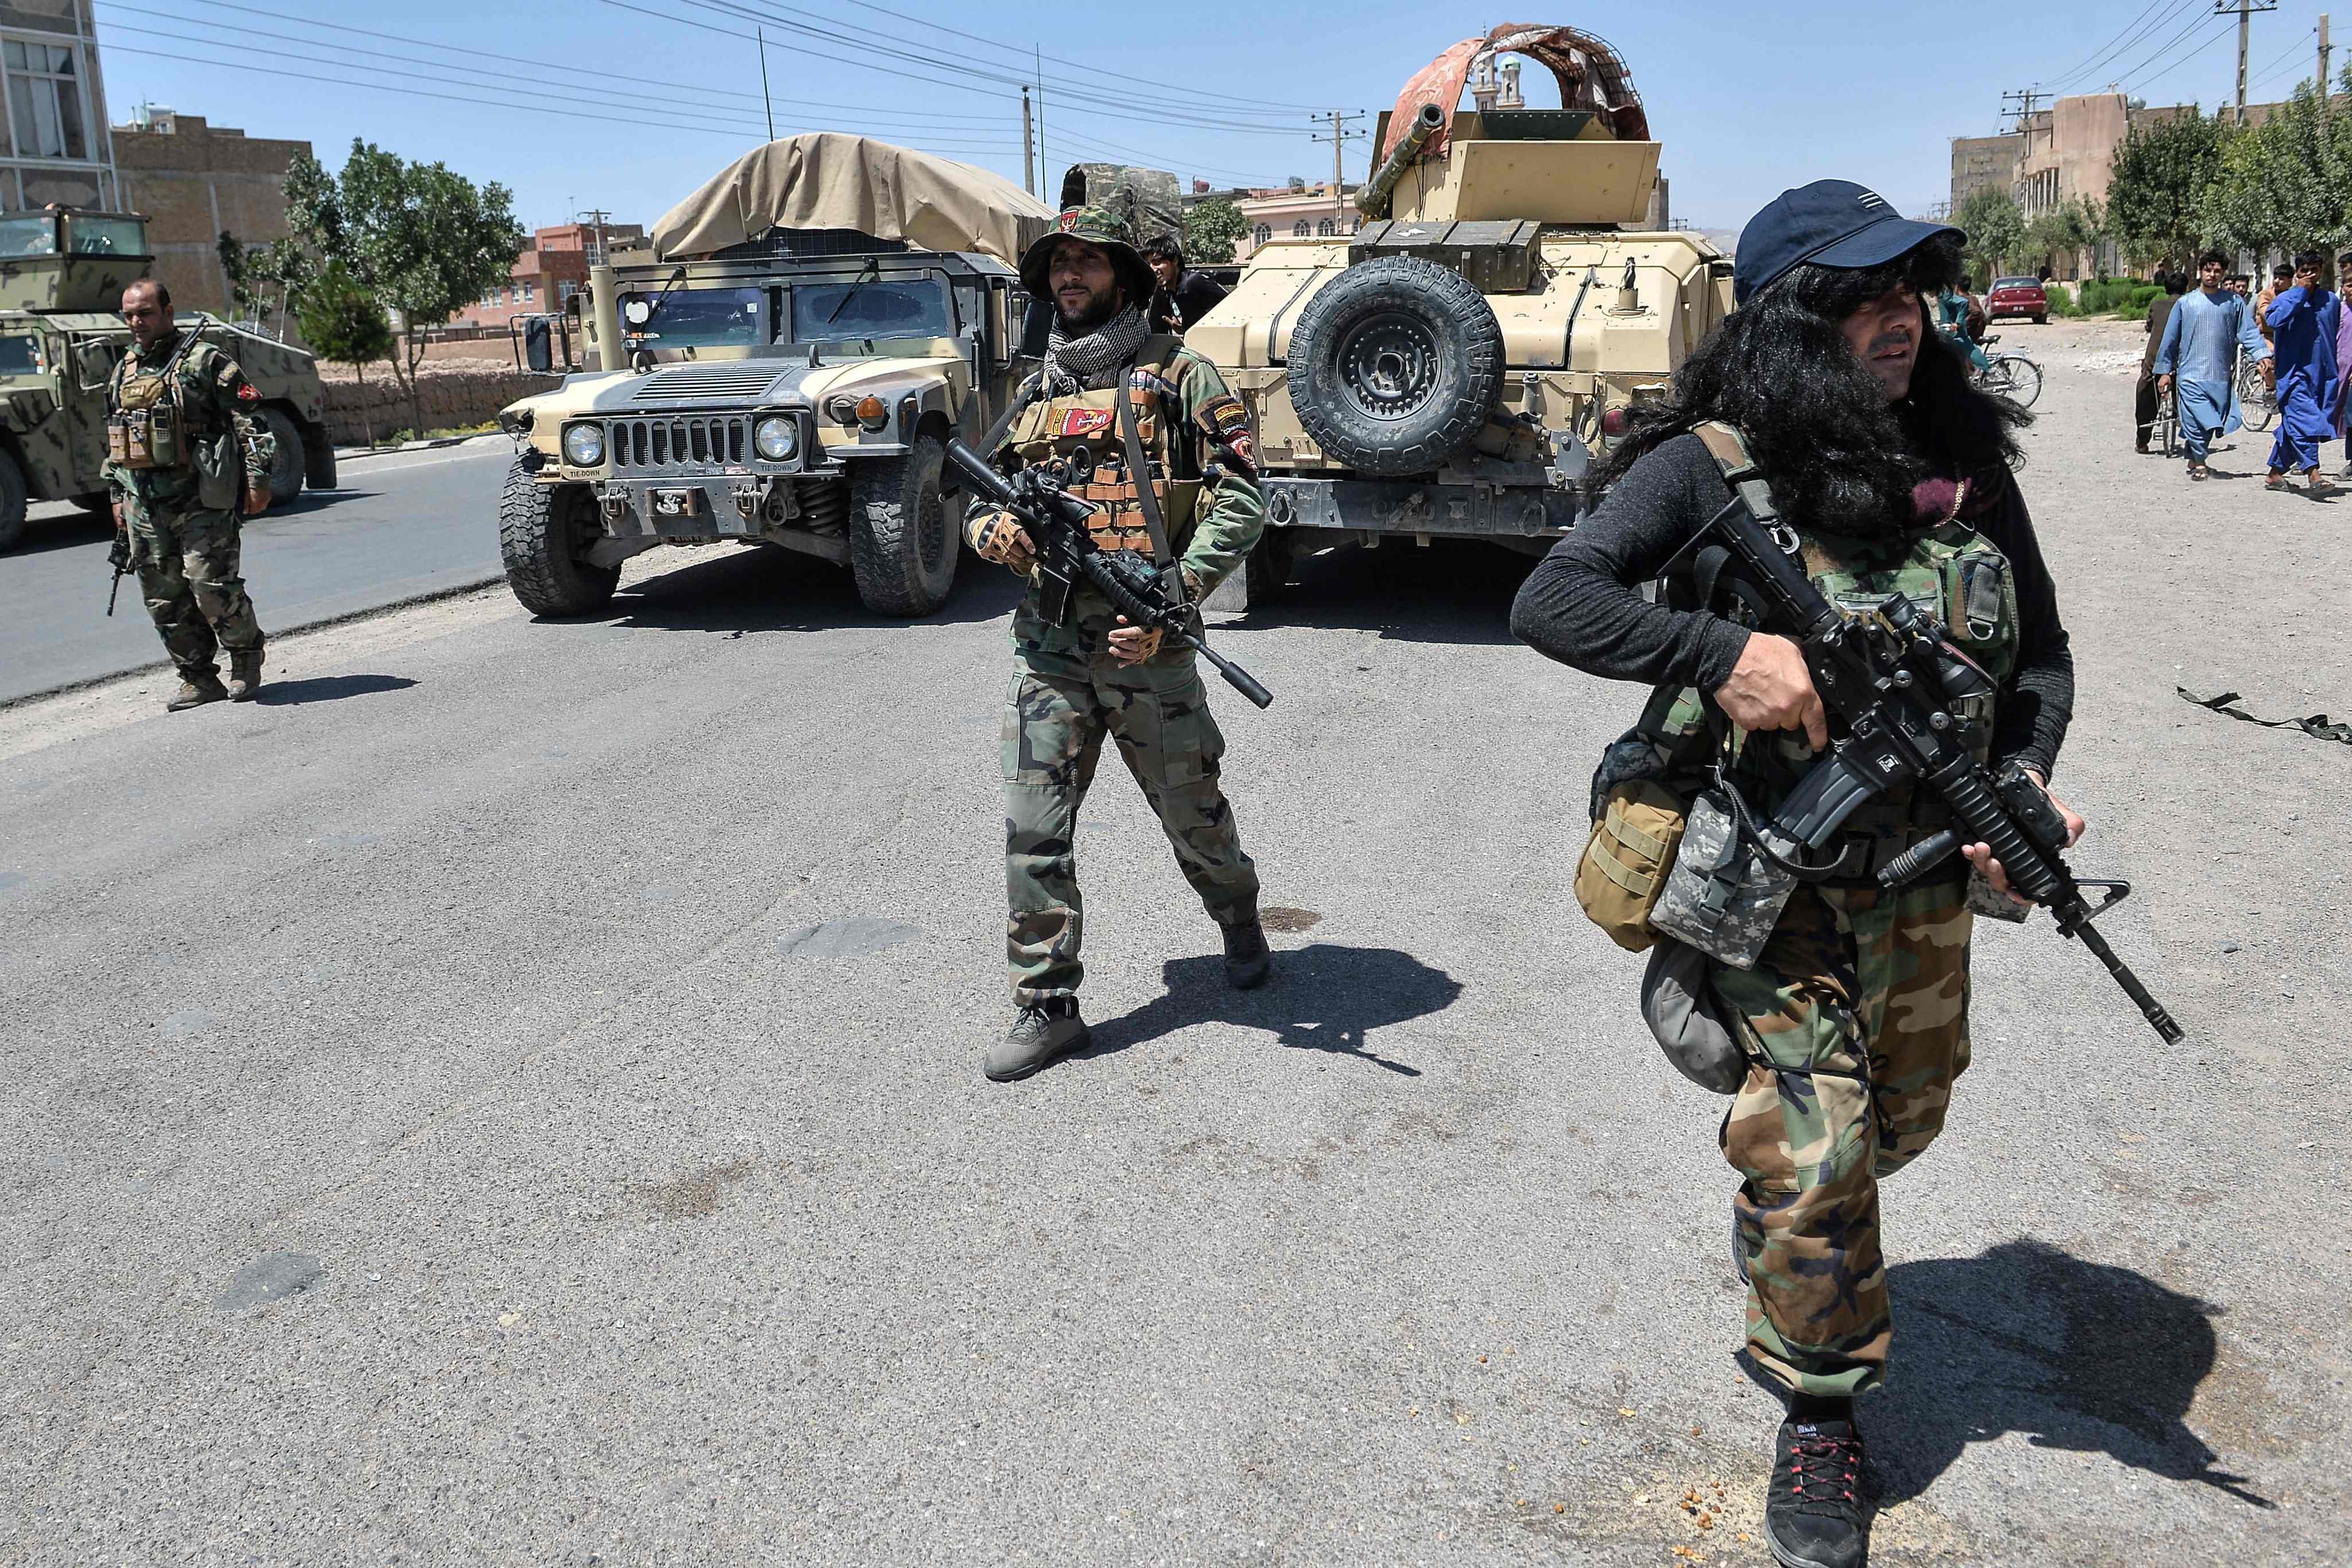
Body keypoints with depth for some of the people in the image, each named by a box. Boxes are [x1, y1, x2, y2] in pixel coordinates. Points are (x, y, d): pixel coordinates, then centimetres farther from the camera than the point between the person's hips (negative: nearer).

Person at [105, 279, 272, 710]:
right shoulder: (122, 373, 18)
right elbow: (113, 445, 24)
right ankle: (198, 679, 14)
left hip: (201, 501, -6)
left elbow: (248, 416, -7)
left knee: (211, 586, -11)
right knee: (164, 599, 5)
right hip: (144, 505, 6)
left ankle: (246, 659, 12)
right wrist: (118, 498, 21)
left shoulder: (205, 361, -2)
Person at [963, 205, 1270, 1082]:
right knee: (1034, 832, -2)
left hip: (1145, 647, -4)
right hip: (1047, 647, 4)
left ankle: (1238, 919, 42)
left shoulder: (1177, 376, 0)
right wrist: (992, 532, -3)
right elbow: (985, 498, 23)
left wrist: (1170, 598, -17)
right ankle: (1047, 1009, 8)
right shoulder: (1037, 396, 15)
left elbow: (1240, 501, -7)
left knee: (1191, 813, 13)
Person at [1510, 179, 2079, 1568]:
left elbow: (2041, 649, 9)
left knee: (1901, 1122, 23)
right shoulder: (1712, 464, -13)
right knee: (1815, 1158, -4)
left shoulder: (1966, 459, 0)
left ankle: (1779, 1207, 56)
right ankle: (1822, 1420, 19)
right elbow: (1552, 600, -20)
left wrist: (2022, 781, -9)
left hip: (1927, 878, 5)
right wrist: (1724, 653, -31)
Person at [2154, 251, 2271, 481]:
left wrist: (2263, 355, -11)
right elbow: (2171, 339, 9)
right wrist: (2165, 371, 7)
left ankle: (2195, 459, 23)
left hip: (2222, 376, 2)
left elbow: (2249, 332, 4)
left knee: (2213, 423, 5)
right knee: (2197, 420, -10)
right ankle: (2198, 462, 2)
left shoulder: (2234, 303, 8)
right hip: (2191, 374, -2)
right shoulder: (2185, 303, 6)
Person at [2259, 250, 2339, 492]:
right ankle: (2313, 474, -25)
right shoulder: (2287, 298, 0)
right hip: (2294, 371, -5)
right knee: (2304, 421, -18)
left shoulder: (2332, 301, 13)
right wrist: (2300, 290, -16)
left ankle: (2276, 473, 18)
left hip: (2323, 374, 5)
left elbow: (2337, 337, 23)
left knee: (2293, 425, 9)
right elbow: (2276, 319, -22)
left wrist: (2336, 370, 22)